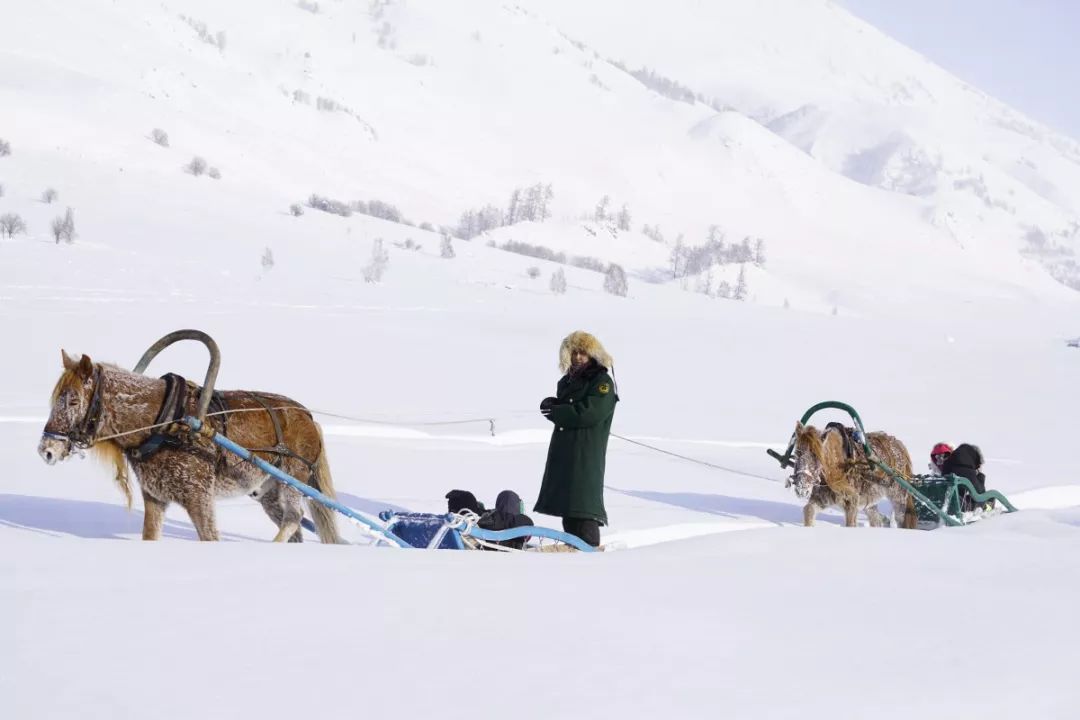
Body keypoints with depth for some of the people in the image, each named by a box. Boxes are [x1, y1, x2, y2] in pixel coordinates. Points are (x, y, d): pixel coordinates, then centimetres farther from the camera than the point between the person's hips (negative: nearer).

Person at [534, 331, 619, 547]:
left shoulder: (603, 382, -6)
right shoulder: (568, 380, 19)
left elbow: (590, 412, -19)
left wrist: (556, 412, -12)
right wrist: (550, 405, -4)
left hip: (588, 454, -8)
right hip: (563, 450, 8)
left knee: (583, 502, -14)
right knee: (564, 497, 10)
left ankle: (590, 547, -16)